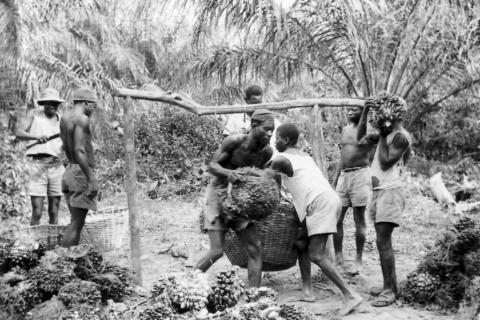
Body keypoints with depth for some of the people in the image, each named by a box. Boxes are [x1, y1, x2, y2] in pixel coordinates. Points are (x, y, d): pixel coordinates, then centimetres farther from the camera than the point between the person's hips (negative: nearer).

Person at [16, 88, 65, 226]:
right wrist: (36, 137, -20)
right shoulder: (34, 114, 9)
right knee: (37, 211, -8)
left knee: (54, 211, 4)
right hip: (37, 165, -2)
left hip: (56, 166, 2)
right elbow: (18, 133, -2)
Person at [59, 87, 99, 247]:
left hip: (70, 170, 9)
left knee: (76, 221, 12)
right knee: (76, 223, -8)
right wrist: (91, 180, -21)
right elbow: (79, 151, -21)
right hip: (82, 173, -9)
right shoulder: (82, 119, -12)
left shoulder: (65, 117, 15)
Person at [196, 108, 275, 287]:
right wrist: (227, 172, -37)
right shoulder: (234, 141, -23)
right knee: (217, 252, -12)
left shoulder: (267, 152, -10)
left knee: (255, 250, -3)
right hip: (217, 194, -5)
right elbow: (212, 166, -16)